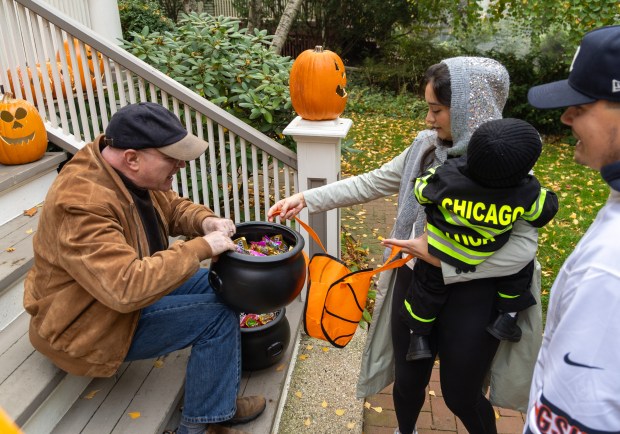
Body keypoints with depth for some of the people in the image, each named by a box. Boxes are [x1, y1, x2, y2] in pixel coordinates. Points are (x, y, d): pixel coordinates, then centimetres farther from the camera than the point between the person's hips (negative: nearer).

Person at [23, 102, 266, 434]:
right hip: (91, 325, -9)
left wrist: (205, 221, -13)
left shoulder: (128, 170, -7)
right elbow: (127, 287, -41)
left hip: (125, 285, 9)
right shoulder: (81, 205, -34)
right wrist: (201, 247, -34)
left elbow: (172, 206, 9)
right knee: (218, 316, -18)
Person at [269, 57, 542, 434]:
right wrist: (306, 198, -2)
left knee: (461, 395, 16)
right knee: (408, 379, 22)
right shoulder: (427, 147, -4)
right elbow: (372, 183, 2)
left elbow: (524, 246, -22)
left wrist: (446, 258, -25)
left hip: (470, 296, -4)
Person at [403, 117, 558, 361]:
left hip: (438, 252, 1)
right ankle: (506, 317, 29)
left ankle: (418, 336, 30)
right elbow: (544, 211, -5)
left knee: (429, 287, 20)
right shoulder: (527, 192, -26)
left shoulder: (445, 177, -28)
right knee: (521, 267, 25)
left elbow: (421, 190, -9)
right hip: (489, 259, 0)